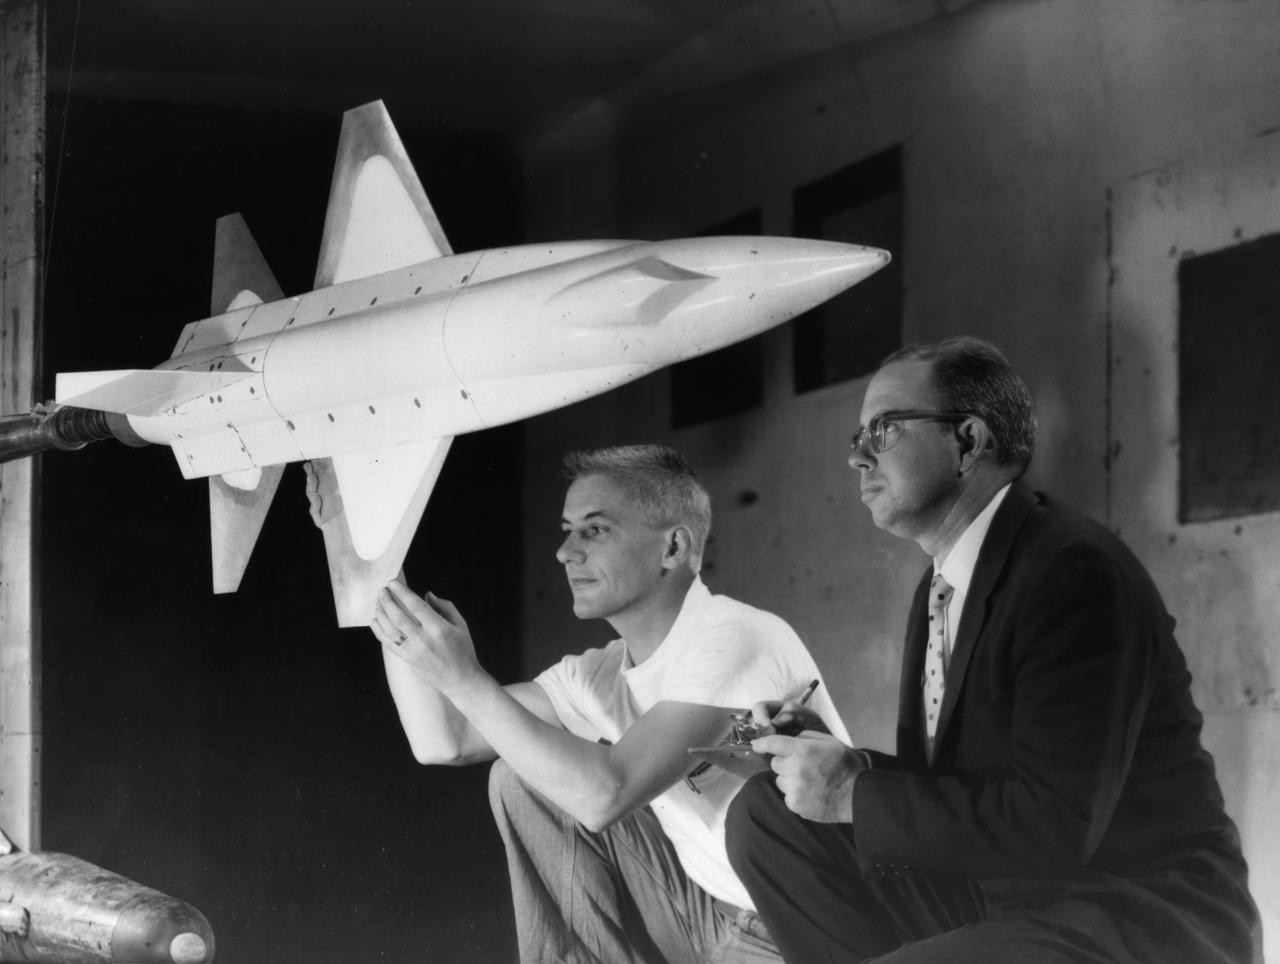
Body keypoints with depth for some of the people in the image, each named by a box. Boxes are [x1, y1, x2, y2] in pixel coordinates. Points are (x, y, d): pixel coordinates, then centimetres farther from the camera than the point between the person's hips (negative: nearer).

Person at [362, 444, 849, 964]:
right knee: (523, 783, 3)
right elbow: (443, 743, 0)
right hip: (711, 911, 8)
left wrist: (464, 677, -25)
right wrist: (379, 578, -4)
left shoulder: (737, 639, -20)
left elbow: (605, 794, -28)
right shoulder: (600, 678, 4)